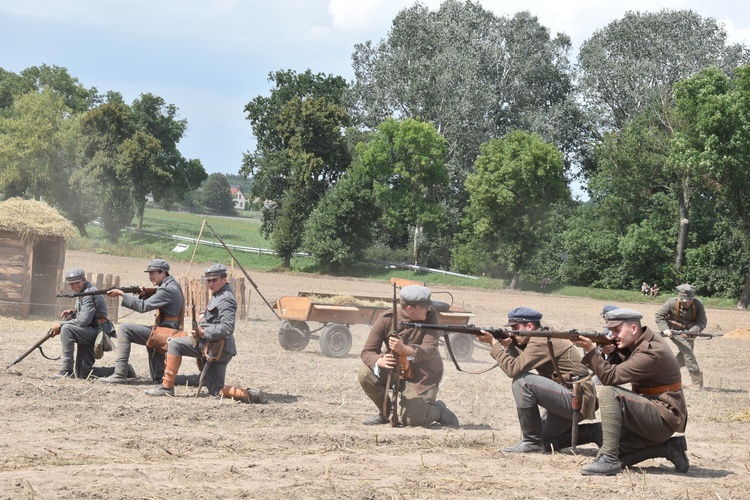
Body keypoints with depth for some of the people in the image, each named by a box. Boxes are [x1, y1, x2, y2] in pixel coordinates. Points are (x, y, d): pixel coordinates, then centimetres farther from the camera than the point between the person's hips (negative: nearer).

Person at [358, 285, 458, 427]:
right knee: (366, 374, -24)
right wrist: (379, 361, -42)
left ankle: (439, 410, 19)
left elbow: (430, 349, -29)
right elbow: (367, 351, -17)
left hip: (423, 374, -2)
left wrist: (404, 349, -48)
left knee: (411, 420, -18)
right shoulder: (386, 319, -17)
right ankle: (386, 414, 3)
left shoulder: (430, 316, -19)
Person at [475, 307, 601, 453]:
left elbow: (513, 369, -24)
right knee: (544, 443, 17)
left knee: (523, 381, -21)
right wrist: (509, 346, -3)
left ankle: (531, 443, -13)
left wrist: (494, 343, -17)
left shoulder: (541, 342, -17)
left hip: (576, 398, -11)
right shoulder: (540, 339, 15)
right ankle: (592, 432, 20)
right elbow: (522, 362, 11)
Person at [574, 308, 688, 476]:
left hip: (663, 418, -10)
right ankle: (668, 448, 9)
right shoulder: (638, 343, 9)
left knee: (608, 393, -26)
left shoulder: (651, 352, -21)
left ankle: (609, 460, -27)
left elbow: (610, 377, -22)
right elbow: (618, 370, 13)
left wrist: (590, 350, -23)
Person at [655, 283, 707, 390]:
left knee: (684, 355, 10)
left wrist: (691, 332, -36)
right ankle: (697, 382, -18)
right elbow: (659, 315, -13)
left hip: (689, 332, 4)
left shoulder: (698, 305, -19)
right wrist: (665, 329, -26)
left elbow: (702, 322, -20)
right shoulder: (672, 303, -22)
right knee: (688, 352, -18)